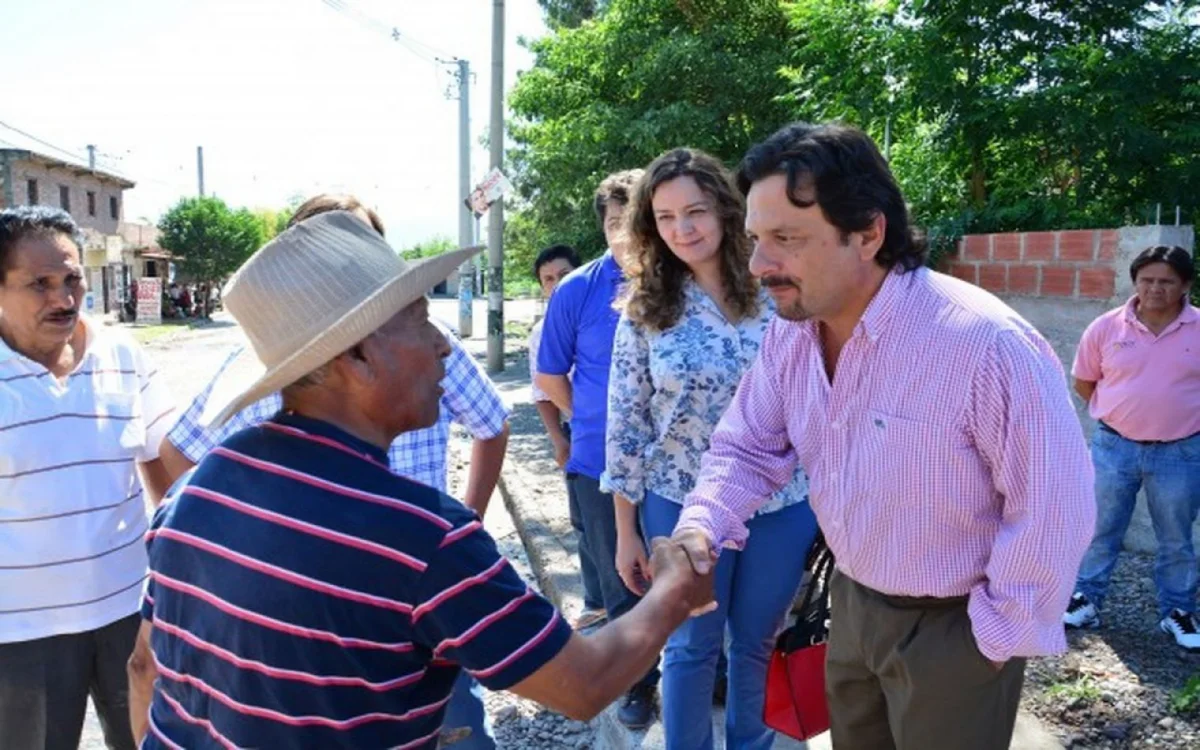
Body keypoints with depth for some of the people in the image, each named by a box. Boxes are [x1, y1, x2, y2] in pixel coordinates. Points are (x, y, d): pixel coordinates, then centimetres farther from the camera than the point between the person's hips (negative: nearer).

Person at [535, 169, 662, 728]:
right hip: (601, 464, 0)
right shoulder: (577, 291, -7)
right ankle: (638, 682, 35)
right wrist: (597, 424, 4)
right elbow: (549, 377, 4)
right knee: (622, 583, 14)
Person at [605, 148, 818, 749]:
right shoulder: (644, 308, -7)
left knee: (759, 644, 19)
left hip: (782, 506, 1)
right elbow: (625, 421, -4)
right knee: (691, 647, 16)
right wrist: (626, 531, -2)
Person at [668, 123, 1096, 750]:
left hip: (954, 623, -6)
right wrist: (700, 528, -18)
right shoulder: (789, 333, -8)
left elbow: (1054, 508, -24)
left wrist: (997, 636, -14)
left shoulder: (987, 344, -31)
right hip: (850, 600, 6)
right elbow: (748, 447, 0)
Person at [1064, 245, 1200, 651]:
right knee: (1100, 529, 12)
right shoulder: (1106, 327, -6)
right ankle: (1087, 598, 26)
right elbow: (1083, 382, 5)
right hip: (1114, 446, 0)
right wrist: (1121, 411, 4)